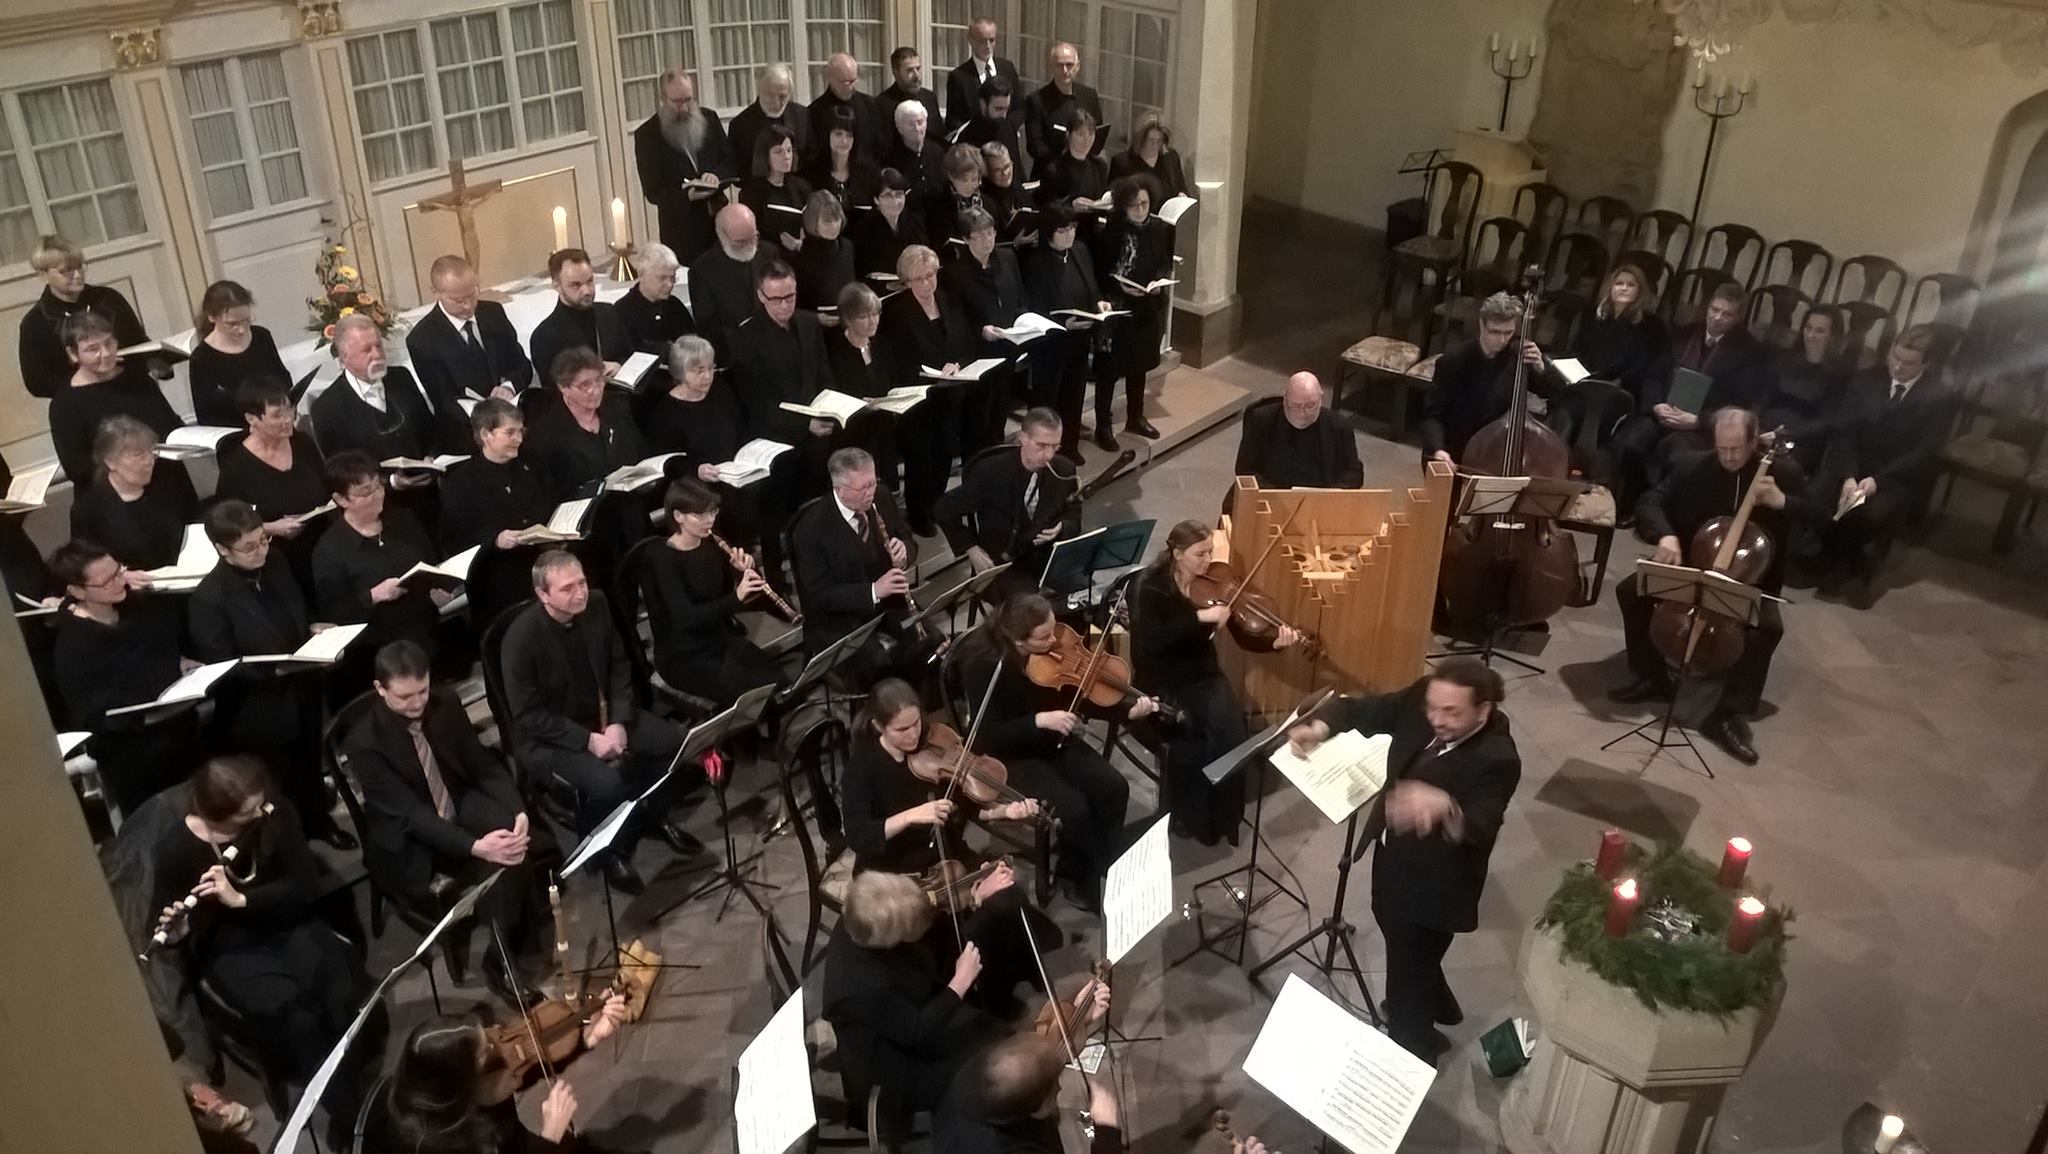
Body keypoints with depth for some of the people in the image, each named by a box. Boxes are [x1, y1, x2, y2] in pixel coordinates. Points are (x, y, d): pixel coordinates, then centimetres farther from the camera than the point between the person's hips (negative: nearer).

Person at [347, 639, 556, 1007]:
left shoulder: (445, 703, -7)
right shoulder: (363, 743, -23)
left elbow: (483, 764, -2)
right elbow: (409, 813, -26)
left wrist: (518, 811, -21)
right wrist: (474, 846, -39)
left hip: (462, 809, 5)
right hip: (410, 844, -5)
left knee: (534, 846, -22)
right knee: (500, 869, -29)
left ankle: (531, 944, -2)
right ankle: (504, 966, -7)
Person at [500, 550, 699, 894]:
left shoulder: (597, 605, -8)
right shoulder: (522, 636, -24)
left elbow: (620, 668, 2)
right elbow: (527, 715, -20)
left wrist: (619, 723, -12)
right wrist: (588, 740, -24)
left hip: (602, 716, 6)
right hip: (547, 737, -6)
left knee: (675, 742, -11)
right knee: (607, 783, -30)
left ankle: (654, 815, 16)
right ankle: (608, 853, 0)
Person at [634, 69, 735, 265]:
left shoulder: (708, 118, 4)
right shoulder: (646, 134, -7)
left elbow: (732, 162, 10)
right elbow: (652, 192, -6)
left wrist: (717, 175, -13)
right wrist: (687, 195, -24)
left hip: (718, 219, 3)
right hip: (681, 230, -3)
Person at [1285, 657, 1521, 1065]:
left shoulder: (1496, 759, -32)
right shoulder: (1422, 698, -14)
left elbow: (1479, 831, -44)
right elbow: (1365, 710, -5)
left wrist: (1445, 808, -66)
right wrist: (1320, 727, -26)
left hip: (1433, 886, -8)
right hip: (1392, 862, 8)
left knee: (1407, 975, 11)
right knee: (1406, 954, 32)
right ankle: (1437, 1008, 62)